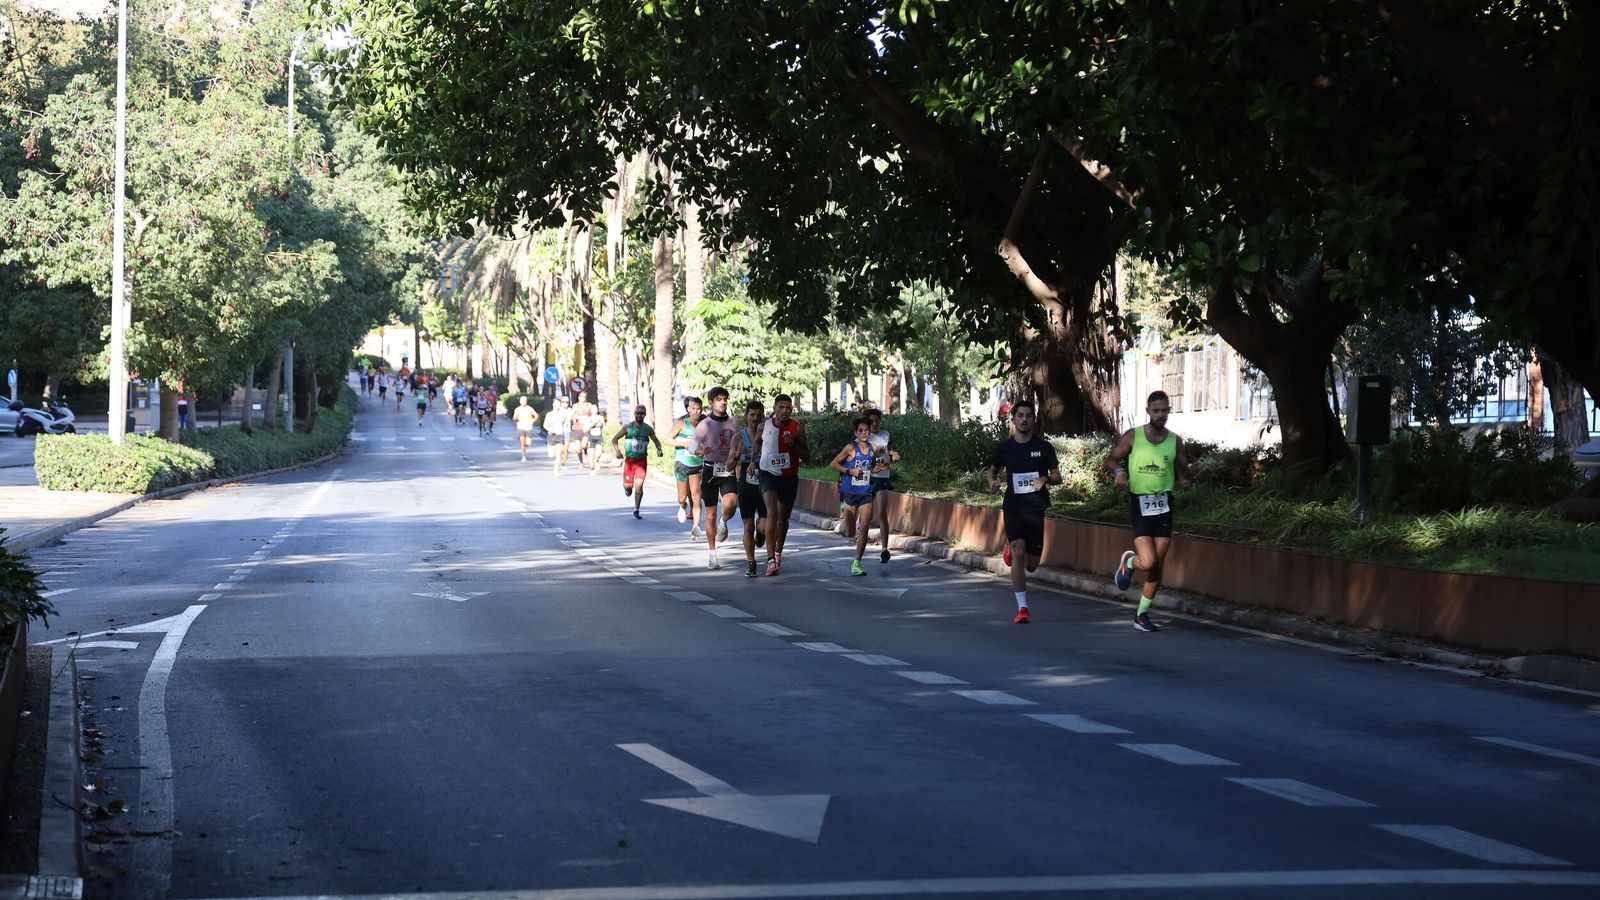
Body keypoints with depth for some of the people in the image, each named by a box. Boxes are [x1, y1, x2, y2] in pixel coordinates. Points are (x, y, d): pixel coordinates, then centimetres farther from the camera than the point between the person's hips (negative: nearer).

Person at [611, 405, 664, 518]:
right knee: (628, 485, 0)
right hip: (629, 460, 0)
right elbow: (614, 439, 2)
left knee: (639, 485, -10)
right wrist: (617, 451, -12)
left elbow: (656, 441, 15)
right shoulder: (628, 427, -3)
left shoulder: (648, 429, 2)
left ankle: (636, 510, 2)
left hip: (642, 461, 0)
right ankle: (628, 489, 40)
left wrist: (659, 449, -7)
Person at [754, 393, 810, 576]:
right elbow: (757, 446, 18)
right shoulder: (764, 426, -3)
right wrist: (754, 462, 3)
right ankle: (771, 559, -25)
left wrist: (794, 445, -20)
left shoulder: (797, 428, -6)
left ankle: (778, 553, 40)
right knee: (772, 513, -21)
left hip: (789, 477, 2)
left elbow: (807, 456, -4)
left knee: (783, 518, 15)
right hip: (768, 474, -1)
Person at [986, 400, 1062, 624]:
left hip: (1037, 507, 1)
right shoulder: (1005, 447, 3)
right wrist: (992, 482, -4)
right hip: (1013, 506, -1)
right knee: (1019, 555, -20)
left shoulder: (1044, 447, 0)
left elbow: (1057, 476, 6)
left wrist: (1045, 479, -17)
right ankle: (1022, 608, -12)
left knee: (1031, 565, 7)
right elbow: (993, 469, 18)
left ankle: (1010, 547, 43)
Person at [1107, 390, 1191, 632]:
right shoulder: (1132, 437, -1)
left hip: (1164, 505, 3)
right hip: (1139, 503, -3)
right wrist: (1119, 471, -13)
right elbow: (1112, 459, 9)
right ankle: (1129, 561, 20)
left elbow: (1183, 470, 15)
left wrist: (1183, 480, -9)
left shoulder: (1175, 441, 6)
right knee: (1148, 562, -17)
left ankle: (1142, 614, 18)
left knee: (1157, 566, 4)